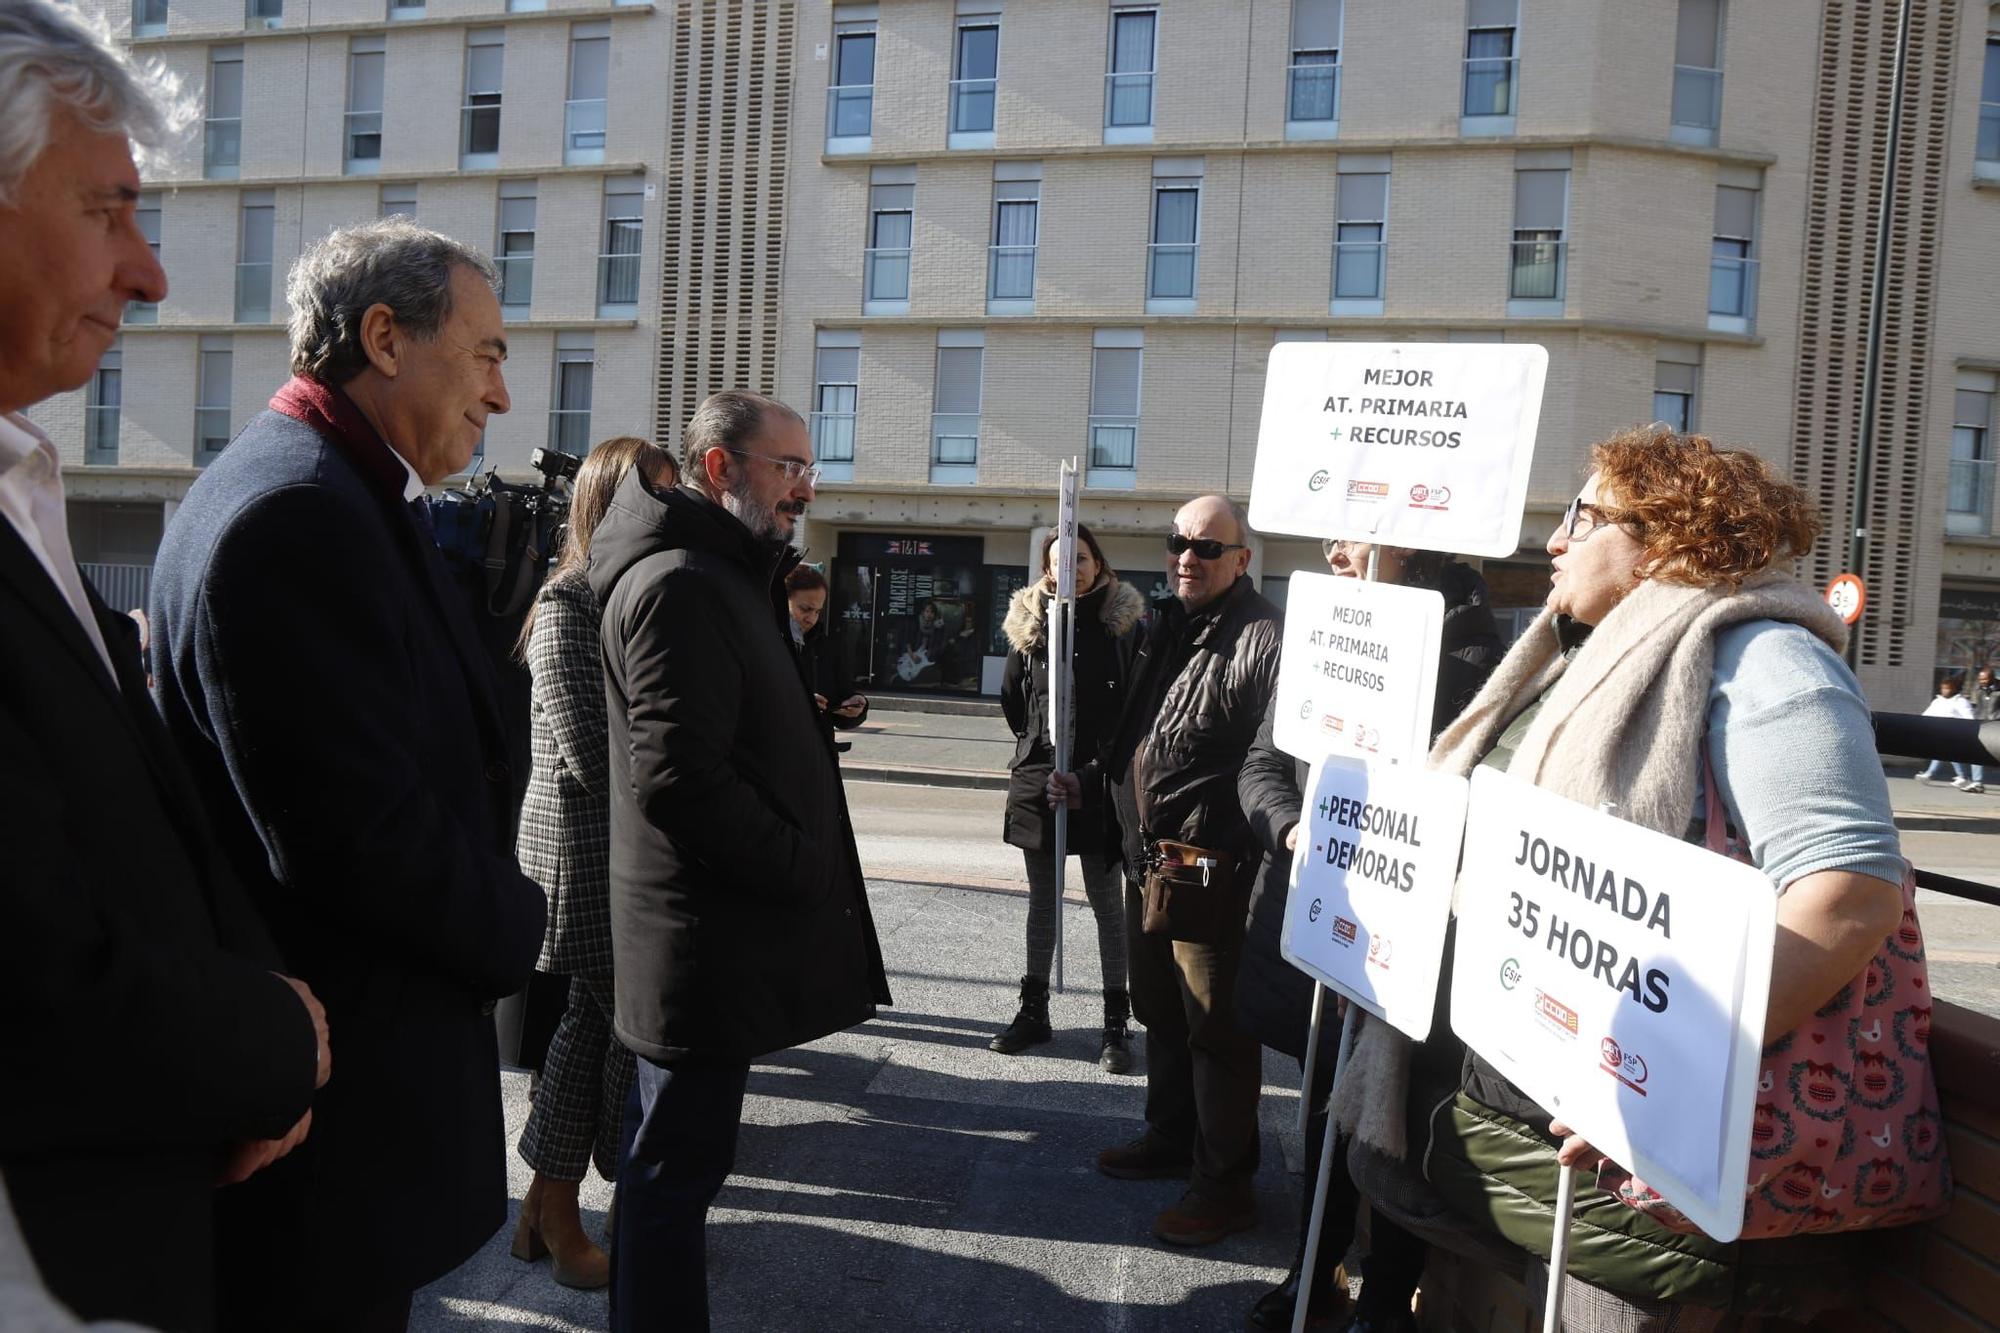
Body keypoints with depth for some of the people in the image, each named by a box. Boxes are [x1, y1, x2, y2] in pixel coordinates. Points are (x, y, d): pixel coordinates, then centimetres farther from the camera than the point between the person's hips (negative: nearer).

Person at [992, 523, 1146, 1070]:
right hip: (1039, 776, 4)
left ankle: (1116, 1021, 13)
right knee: (1042, 900, 15)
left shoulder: (1123, 622, -4)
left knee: (1107, 902, 4)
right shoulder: (1029, 624, 4)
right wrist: (1038, 743, 12)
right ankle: (1034, 1010, 26)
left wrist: (1108, 758, -5)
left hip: (1100, 781, -3)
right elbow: (1011, 697, 15)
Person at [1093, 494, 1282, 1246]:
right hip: (1147, 856, 9)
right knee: (1160, 1012, 22)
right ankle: (1170, 1139, 41)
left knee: (1215, 1028, 2)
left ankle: (1224, 1185, 18)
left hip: (1212, 869, -9)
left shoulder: (1263, 638, -17)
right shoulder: (1168, 627, 13)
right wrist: (1093, 781, 23)